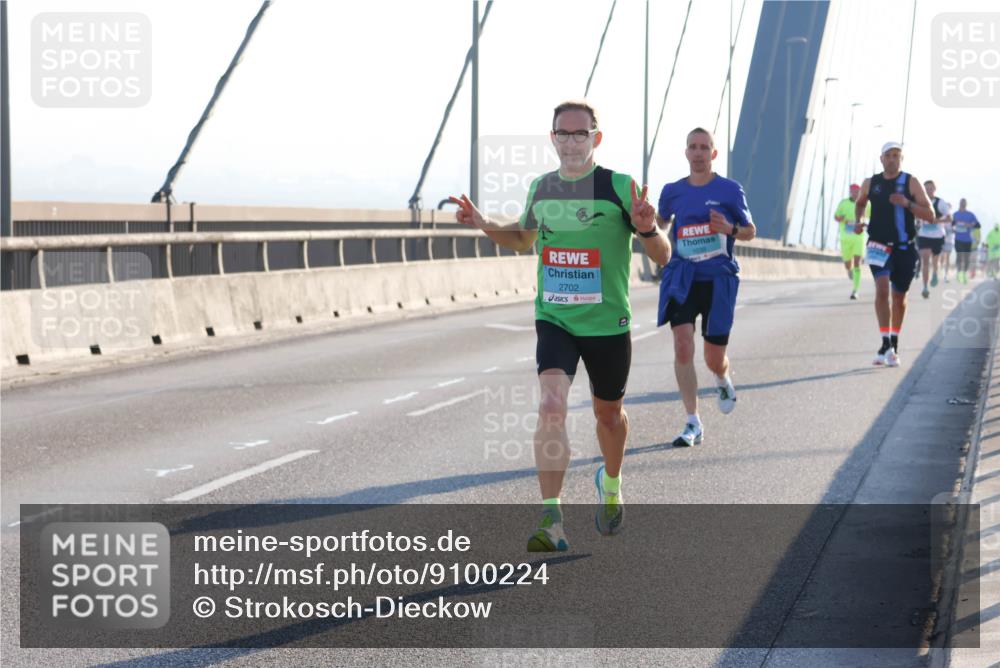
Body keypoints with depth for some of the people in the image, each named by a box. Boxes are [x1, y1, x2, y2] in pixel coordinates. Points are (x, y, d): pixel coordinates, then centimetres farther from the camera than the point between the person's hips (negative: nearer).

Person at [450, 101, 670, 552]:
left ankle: (610, 485, 47)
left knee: (608, 414, 16)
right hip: (554, 320, 2)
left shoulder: (619, 187, -8)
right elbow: (524, 239, 25)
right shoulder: (541, 188, 5)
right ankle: (550, 521, -22)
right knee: (551, 405, -19)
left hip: (608, 324, -1)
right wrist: (485, 226, 7)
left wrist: (646, 229, -28)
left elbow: (662, 256, -7)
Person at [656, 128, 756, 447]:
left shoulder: (729, 189, -1)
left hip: (718, 279, -1)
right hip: (681, 276, 1)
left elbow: (751, 231, 6)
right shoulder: (672, 191, 6)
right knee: (682, 344, -17)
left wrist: (730, 229, -15)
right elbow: (660, 222, 24)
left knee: (715, 359, 4)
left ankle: (723, 379, 44)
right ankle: (693, 424, -10)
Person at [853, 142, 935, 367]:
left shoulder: (912, 183, -4)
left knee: (899, 297, 10)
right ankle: (885, 345, -22)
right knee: (882, 289, -20)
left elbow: (930, 215, -8)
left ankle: (894, 344, 28)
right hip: (879, 246, 0)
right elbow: (860, 202, 25)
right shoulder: (870, 183, 3)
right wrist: (858, 221, 5)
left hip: (905, 248, 0)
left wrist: (907, 204, -23)